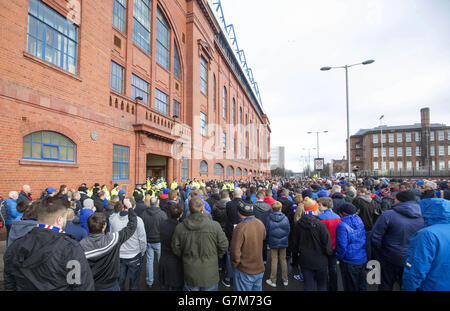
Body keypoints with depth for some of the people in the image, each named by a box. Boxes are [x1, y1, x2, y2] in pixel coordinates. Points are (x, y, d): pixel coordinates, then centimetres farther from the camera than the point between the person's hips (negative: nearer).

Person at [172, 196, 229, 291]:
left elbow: (176, 249, -2)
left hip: (190, 277, 2)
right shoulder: (215, 225, -19)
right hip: (210, 276, -1)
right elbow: (223, 246, -8)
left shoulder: (180, 227, -13)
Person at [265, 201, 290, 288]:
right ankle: (285, 280, 25)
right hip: (283, 242, 2)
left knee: (274, 261, 7)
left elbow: (266, 231, -3)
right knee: (283, 260, 14)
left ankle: (273, 281, 16)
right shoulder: (285, 218, -10)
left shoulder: (269, 218, -12)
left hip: (273, 242, -1)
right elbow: (288, 231, -1)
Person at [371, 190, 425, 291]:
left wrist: (381, 252, -1)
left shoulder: (388, 215, -20)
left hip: (390, 260, -4)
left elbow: (375, 238, -18)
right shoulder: (422, 217, -7)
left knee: (386, 285, 14)